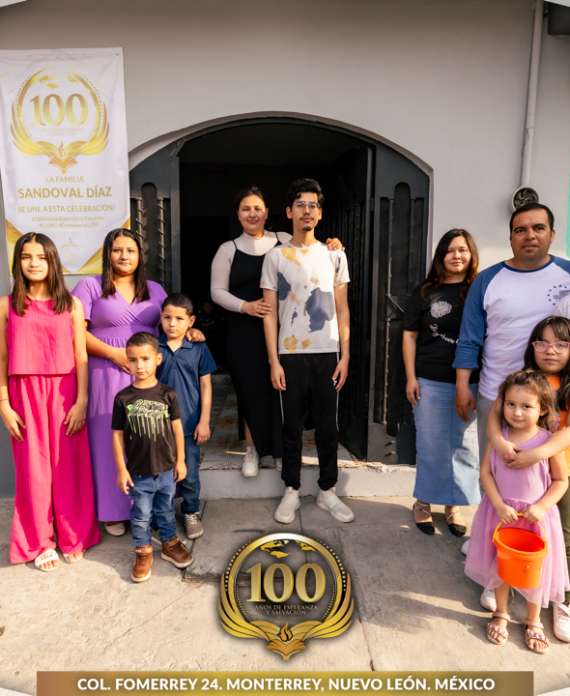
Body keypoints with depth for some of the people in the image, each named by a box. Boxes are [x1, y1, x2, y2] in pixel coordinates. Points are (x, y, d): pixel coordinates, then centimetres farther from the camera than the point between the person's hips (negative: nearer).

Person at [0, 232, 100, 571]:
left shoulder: (71, 304, 1)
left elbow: (81, 358, 0)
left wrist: (81, 401, -5)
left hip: (64, 393, 0)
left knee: (69, 466, 7)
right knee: (34, 467, 7)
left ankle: (73, 536, 25)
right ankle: (39, 543, 24)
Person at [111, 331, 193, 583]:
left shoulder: (167, 394, -8)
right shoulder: (123, 398, -10)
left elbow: (177, 428, -2)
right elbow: (118, 435, -5)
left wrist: (180, 461, 1)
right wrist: (121, 469, -5)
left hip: (166, 468, 1)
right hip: (139, 472, -1)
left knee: (166, 510, 19)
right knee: (141, 515, 14)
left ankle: (170, 544, 40)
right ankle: (143, 553, 32)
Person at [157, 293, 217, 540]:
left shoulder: (199, 349, -5)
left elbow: (205, 386, -1)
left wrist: (204, 421, -4)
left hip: (189, 423, 0)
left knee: (190, 474, 11)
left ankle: (191, 513, 32)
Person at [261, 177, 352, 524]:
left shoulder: (335, 255, 6)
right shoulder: (276, 257, 2)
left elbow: (342, 310, 6)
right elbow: (270, 313, 0)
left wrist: (345, 355, -1)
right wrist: (274, 361, -6)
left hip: (327, 354, 1)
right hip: (290, 355, -1)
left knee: (328, 427, 9)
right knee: (292, 427, 8)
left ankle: (328, 491, 25)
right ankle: (292, 491, 24)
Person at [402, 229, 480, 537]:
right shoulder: (425, 291, 3)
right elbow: (409, 335, 4)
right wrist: (410, 377, -2)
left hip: (471, 383, 1)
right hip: (430, 382, -1)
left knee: (464, 447, 9)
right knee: (431, 446, 9)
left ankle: (452, 505, 27)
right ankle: (423, 502, 26)